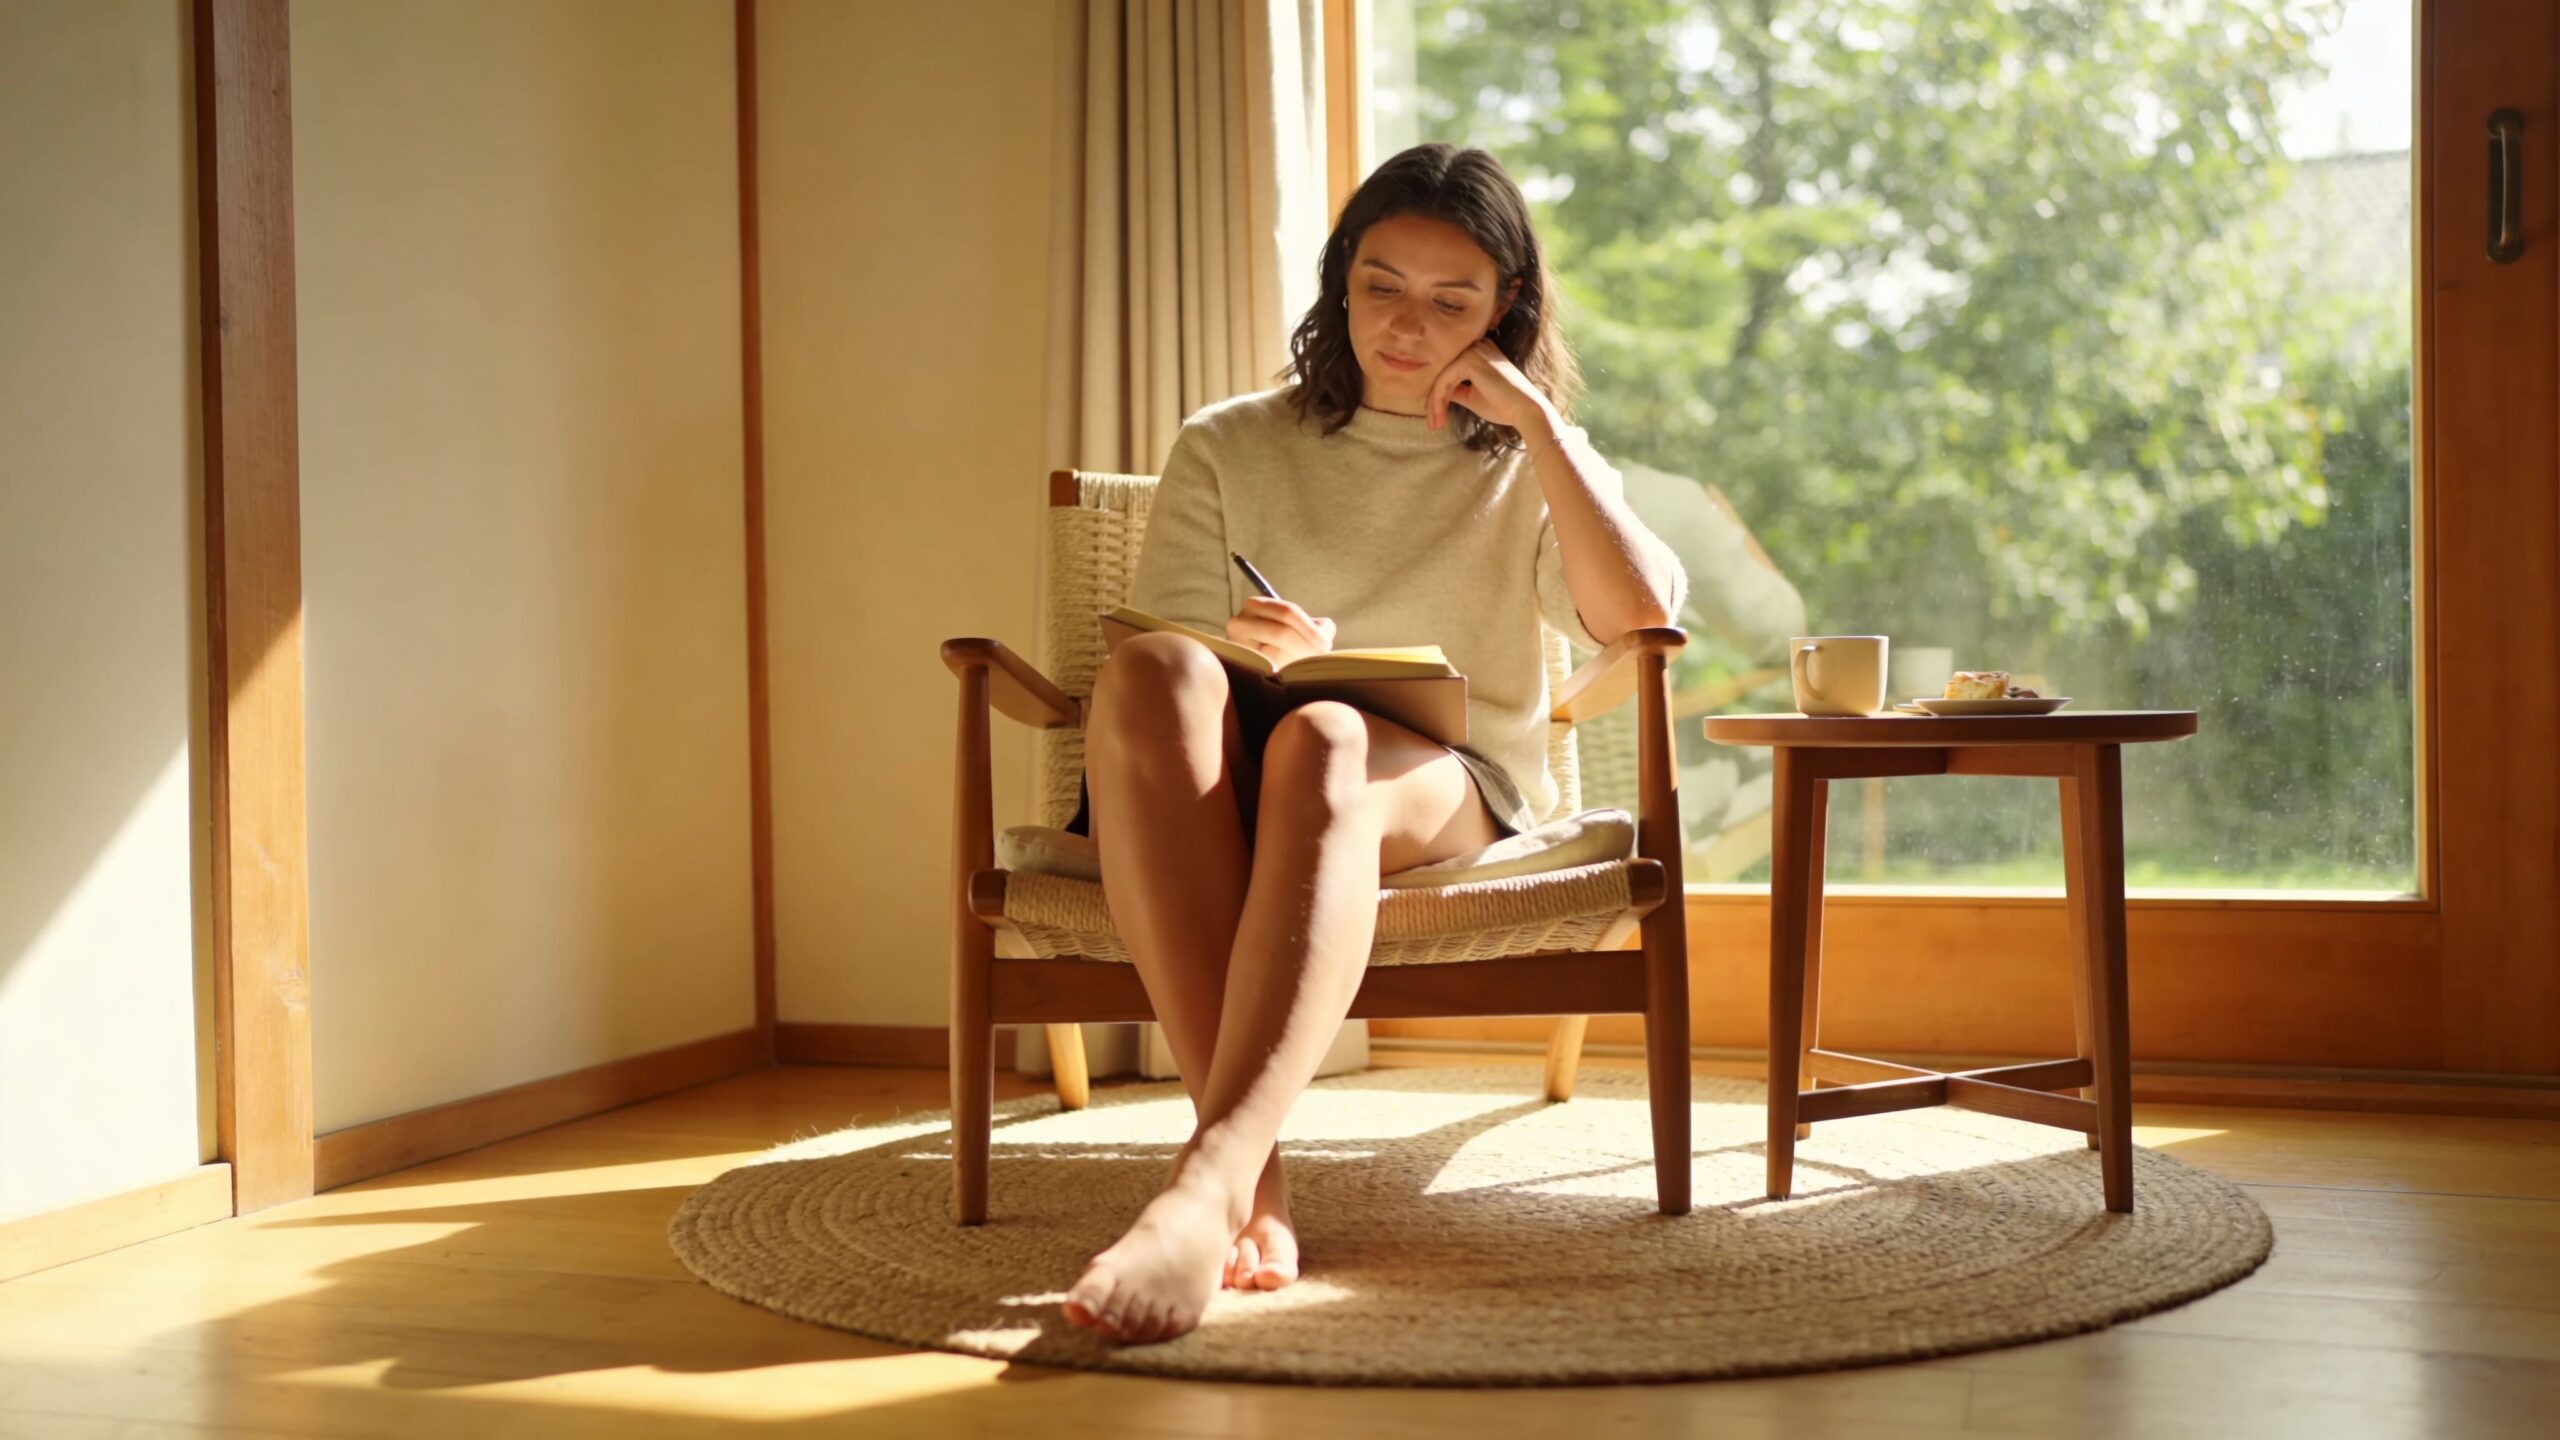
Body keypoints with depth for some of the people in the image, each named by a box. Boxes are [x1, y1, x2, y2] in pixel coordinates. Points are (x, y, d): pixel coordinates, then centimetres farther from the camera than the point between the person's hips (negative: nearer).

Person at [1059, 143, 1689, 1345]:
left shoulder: (1529, 471, 17)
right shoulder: (1228, 449, 18)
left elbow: (1643, 623, -4)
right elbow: (1160, 680, 8)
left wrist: (1537, 419, -4)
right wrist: (1245, 658, -16)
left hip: (1449, 796, -1)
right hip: (1232, 788, 1)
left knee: (1323, 741, -37)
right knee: (1150, 670, -34)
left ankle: (1209, 1179, -54)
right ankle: (1255, 1170, -45)